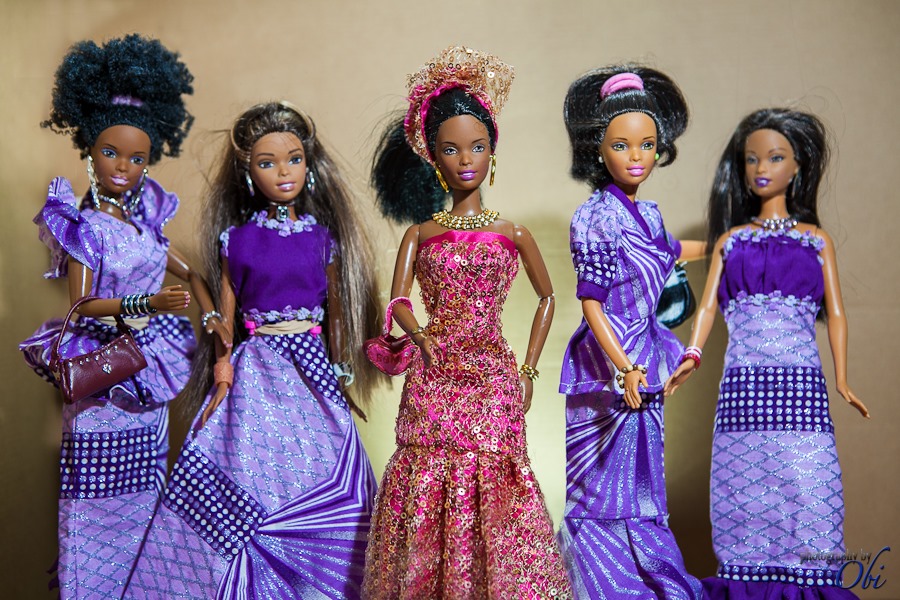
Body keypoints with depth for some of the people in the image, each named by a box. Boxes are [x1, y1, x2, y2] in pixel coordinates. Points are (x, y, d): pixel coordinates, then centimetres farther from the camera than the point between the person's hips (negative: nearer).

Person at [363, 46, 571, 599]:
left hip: (492, 379, 0)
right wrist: (420, 333, -18)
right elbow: (399, 300, 3)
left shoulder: (511, 233, 8)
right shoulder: (421, 233, 9)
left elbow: (547, 296, 18)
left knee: (490, 478, -3)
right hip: (433, 381, 1)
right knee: (428, 481, -1)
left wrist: (528, 369, 12)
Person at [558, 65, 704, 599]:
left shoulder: (648, 211, 8)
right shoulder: (595, 218, -14)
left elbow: (667, 251, 31)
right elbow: (591, 305, -16)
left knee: (643, 470, 14)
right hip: (606, 364, -7)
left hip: (644, 356, 7)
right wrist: (623, 367, -25)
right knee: (604, 478, 2)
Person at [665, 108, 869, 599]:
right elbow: (708, 305, 9)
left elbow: (835, 312, 10)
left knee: (803, 481, -7)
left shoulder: (816, 240, 14)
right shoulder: (730, 240, 16)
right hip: (743, 384, 1)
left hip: (801, 382, -1)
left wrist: (842, 379, -1)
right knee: (745, 485, -2)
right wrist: (692, 354, -9)